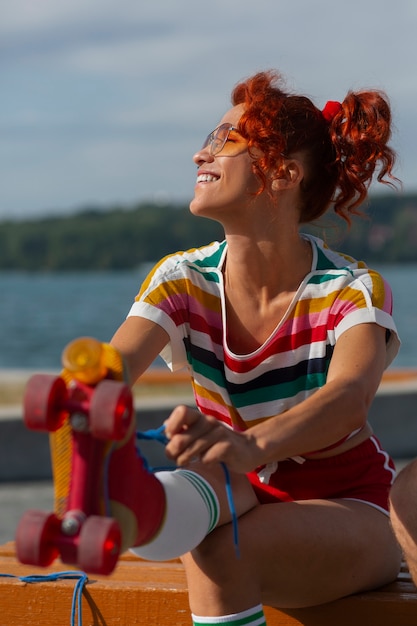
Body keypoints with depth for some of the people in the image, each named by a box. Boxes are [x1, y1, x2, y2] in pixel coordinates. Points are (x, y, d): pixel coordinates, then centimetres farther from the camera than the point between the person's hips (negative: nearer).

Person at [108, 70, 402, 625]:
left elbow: (349, 396, -38)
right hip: (246, 496, 1)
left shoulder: (353, 290, -16)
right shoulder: (183, 281, -5)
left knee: (221, 549, -33)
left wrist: (252, 446, -59)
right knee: (219, 482, -37)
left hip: (348, 511, -1)